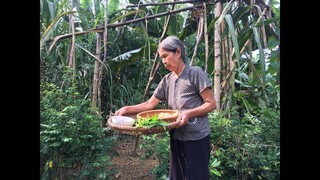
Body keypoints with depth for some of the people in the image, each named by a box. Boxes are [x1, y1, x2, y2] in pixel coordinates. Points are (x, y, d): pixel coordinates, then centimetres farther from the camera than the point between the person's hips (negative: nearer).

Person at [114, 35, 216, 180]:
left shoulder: (195, 73, -9)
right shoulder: (167, 80, 8)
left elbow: (211, 104, -10)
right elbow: (150, 104, 7)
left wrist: (189, 113, -24)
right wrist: (127, 109, -4)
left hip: (196, 138, -6)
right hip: (176, 137, 6)